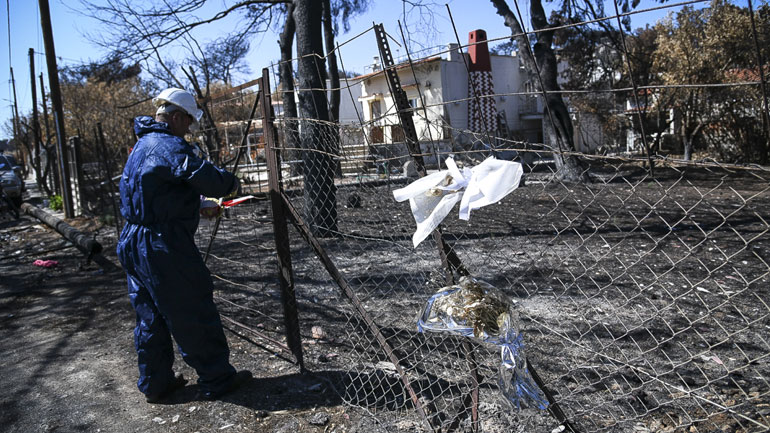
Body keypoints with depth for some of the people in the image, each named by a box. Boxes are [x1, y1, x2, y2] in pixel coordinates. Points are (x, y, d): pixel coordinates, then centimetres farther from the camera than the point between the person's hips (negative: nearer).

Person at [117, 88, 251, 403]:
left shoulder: (142, 145, 17)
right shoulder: (170, 146, -16)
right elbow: (207, 178, -29)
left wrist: (202, 206, 20)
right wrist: (231, 182, -8)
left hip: (133, 244, 10)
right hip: (164, 248, -10)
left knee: (150, 317, 17)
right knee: (194, 315, 1)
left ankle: (155, 383, 29)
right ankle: (216, 380, 12)